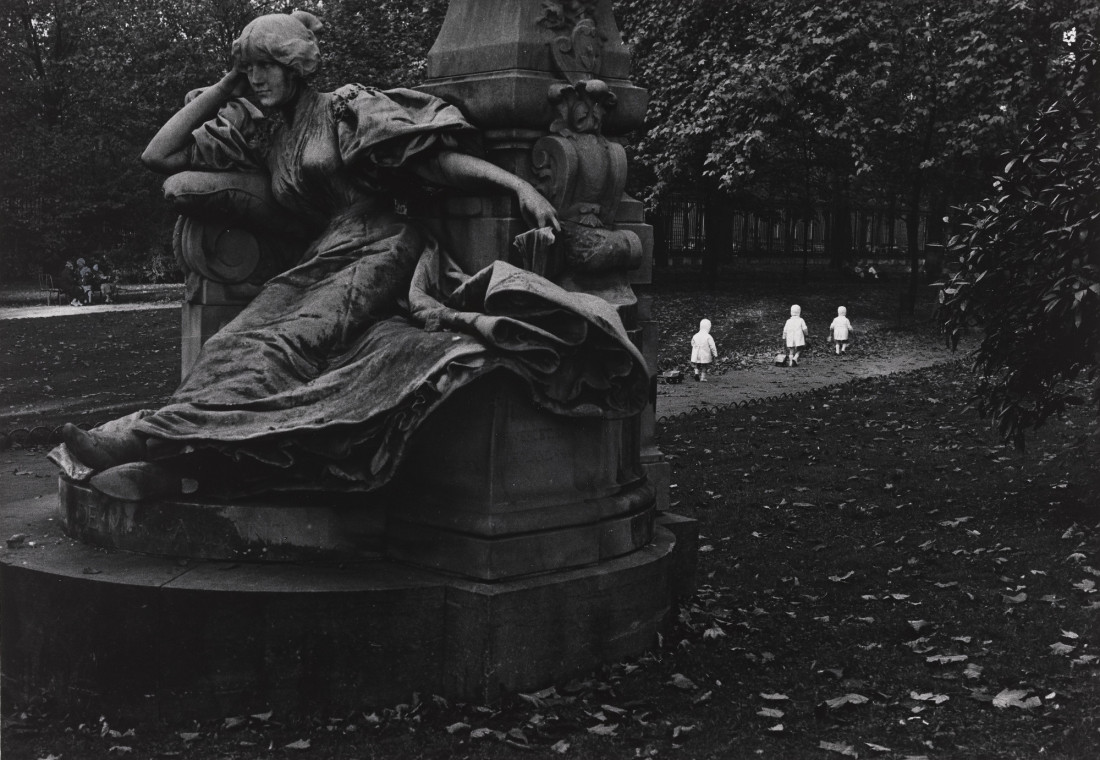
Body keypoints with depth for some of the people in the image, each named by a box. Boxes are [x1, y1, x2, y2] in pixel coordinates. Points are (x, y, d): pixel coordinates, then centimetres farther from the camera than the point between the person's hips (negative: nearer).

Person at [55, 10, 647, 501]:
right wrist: (223, 88, 18)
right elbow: (158, 155, 22)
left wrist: (517, 183, -15)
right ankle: (165, 462, -47)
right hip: (318, 263, 6)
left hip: (380, 249, -5)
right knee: (231, 344, -24)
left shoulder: (345, 108, 6)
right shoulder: (254, 135, 22)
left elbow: (435, 159, -2)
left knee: (288, 342, -32)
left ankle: (156, 430, -52)